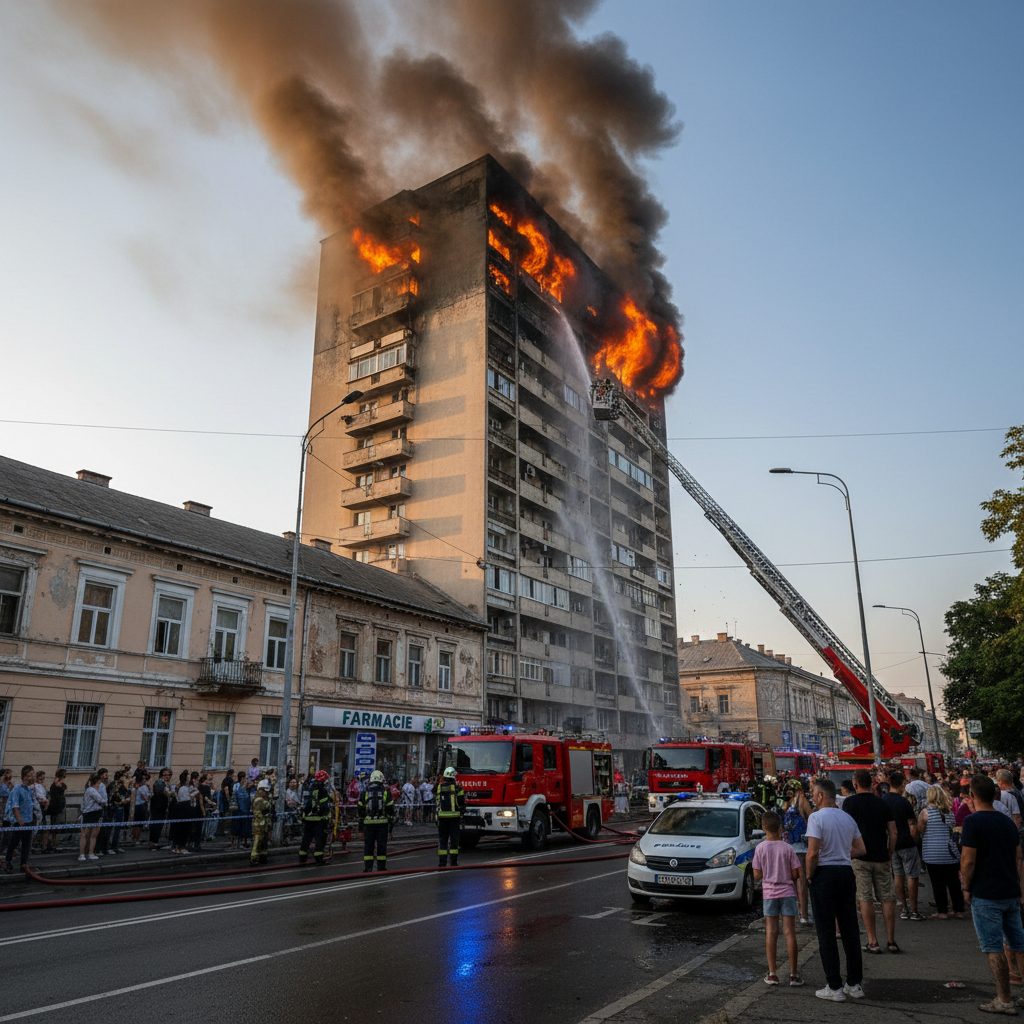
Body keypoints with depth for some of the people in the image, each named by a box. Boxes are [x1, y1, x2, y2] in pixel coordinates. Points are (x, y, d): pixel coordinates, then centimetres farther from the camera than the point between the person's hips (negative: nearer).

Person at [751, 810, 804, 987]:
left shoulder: (760, 848, -6)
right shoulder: (787, 848, -6)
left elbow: (757, 875, -5)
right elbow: (796, 874, -5)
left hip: (769, 893, 0)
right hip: (787, 892, 0)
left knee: (771, 933, 4)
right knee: (789, 932, 3)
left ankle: (772, 973, 7)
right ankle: (793, 974, 8)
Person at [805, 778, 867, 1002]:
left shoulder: (816, 817, -13)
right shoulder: (848, 818, 8)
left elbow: (813, 853, -20)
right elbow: (861, 850, 12)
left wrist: (809, 875, -7)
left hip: (824, 874, -6)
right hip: (847, 872, 6)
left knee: (826, 933, 2)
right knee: (850, 930, 13)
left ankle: (834, 987, 5)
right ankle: (855, 984, 19)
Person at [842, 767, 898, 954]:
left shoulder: (850, 802, -4)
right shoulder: (882, 803, 5)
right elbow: (893, 833, 5)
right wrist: (889, 855, 15)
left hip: (860, 857, -3)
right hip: (882, 857, 3)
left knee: (865, 899, 2)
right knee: (887, 898, 9)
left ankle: (873, 942, 3)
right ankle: (891, 941, 12)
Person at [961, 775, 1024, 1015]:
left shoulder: (973, 821, -15)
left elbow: (968, 860, -17)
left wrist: (967, 888, -4)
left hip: (986, 895, -7)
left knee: (994, 948, 1)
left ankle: (1004, 1001, 7)